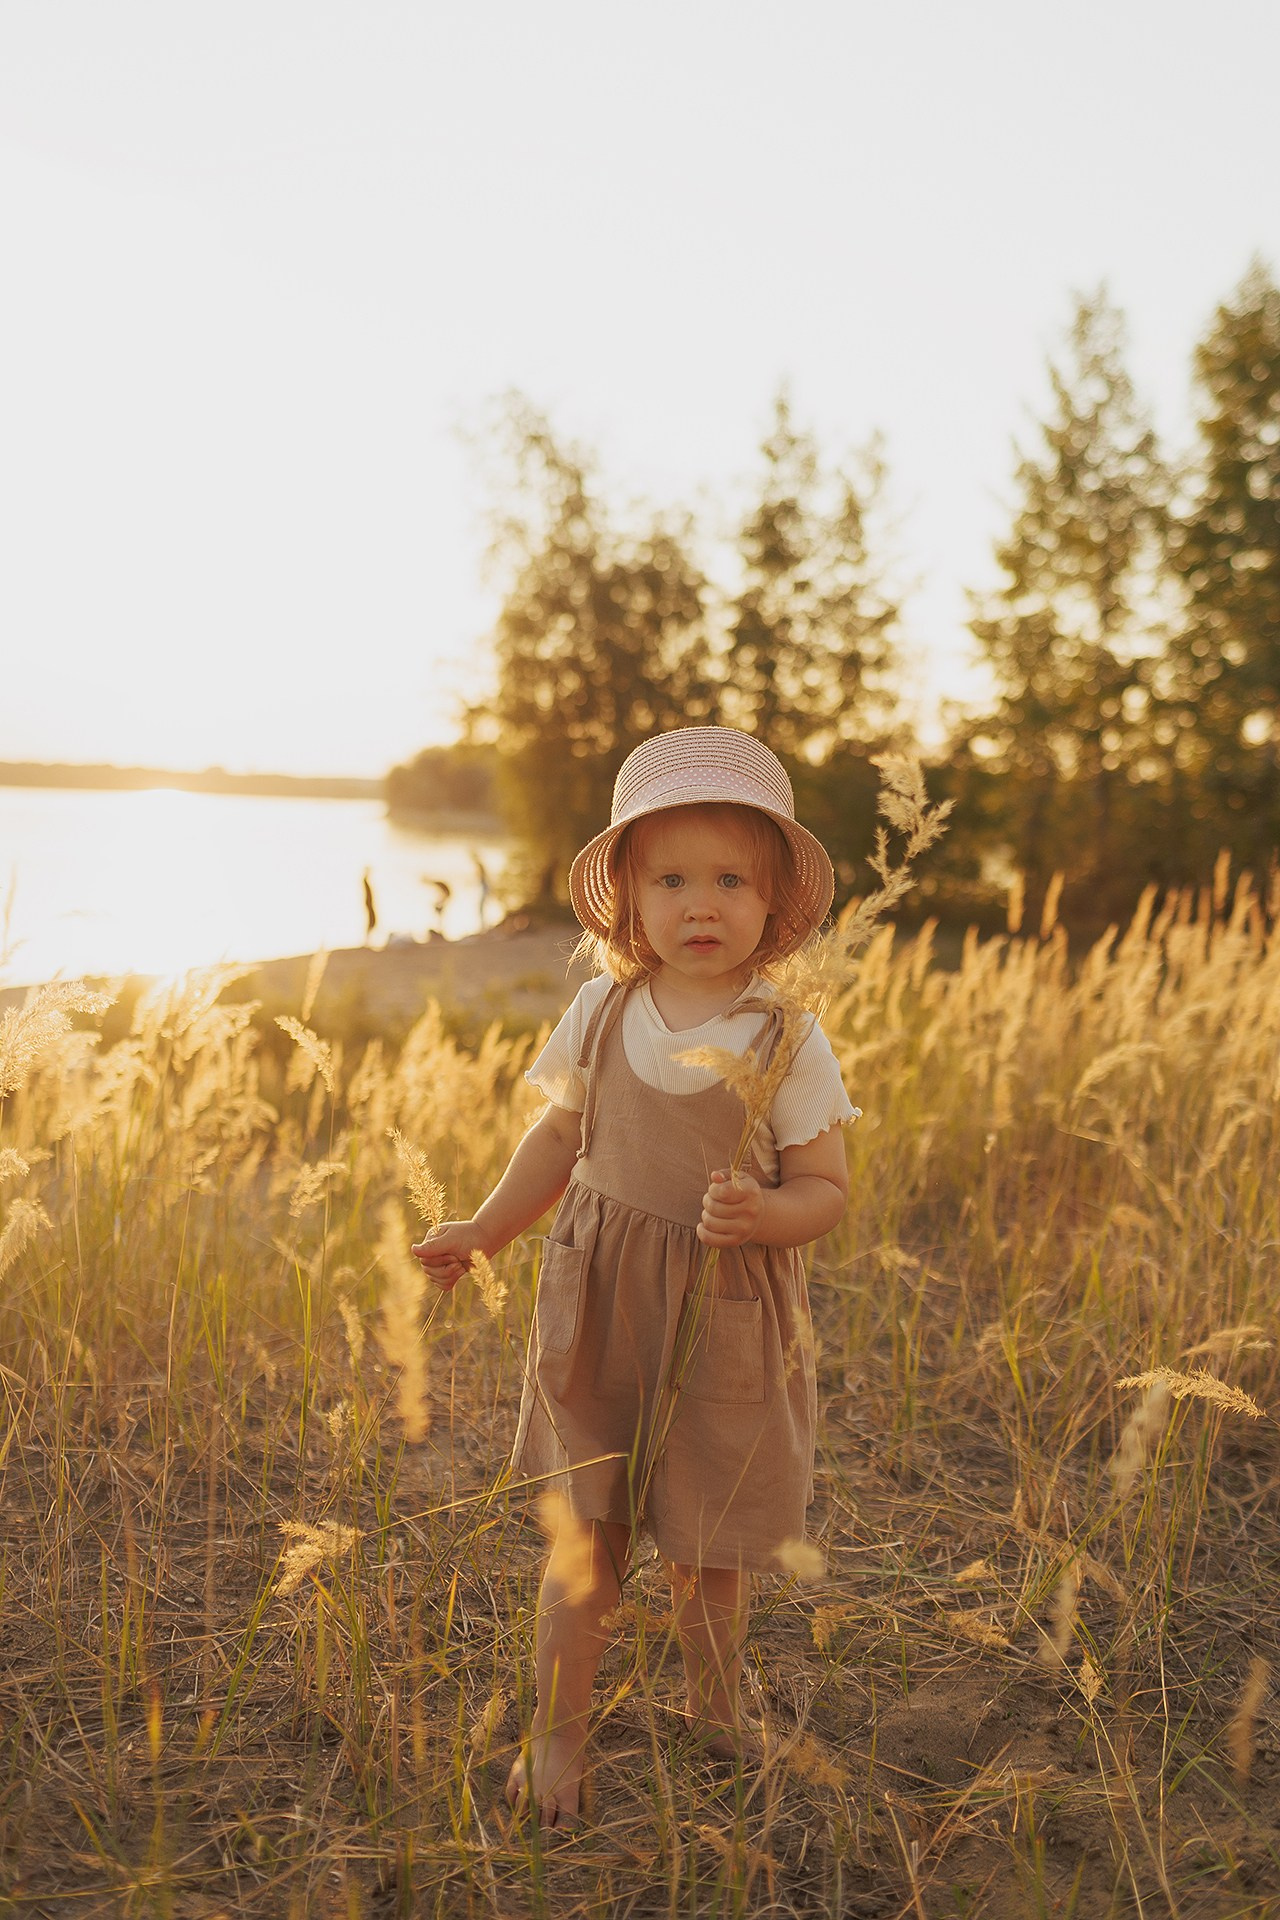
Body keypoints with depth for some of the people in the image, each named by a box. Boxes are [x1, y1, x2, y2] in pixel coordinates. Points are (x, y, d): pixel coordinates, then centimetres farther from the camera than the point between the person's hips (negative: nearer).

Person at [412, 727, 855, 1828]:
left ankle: (716, 1707, 42)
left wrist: (765, 1214, -28)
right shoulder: (600, 1015, -4)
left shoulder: (790, 1045, -12)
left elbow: (827, 1189, -8)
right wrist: (486, 1230, 10)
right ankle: (558, 1734, 31)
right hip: (597, 1313, 2)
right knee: (585, 1531, 10)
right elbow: (561, 1136, 11)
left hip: (727, 1324, -1)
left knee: (709, 1543, 13)